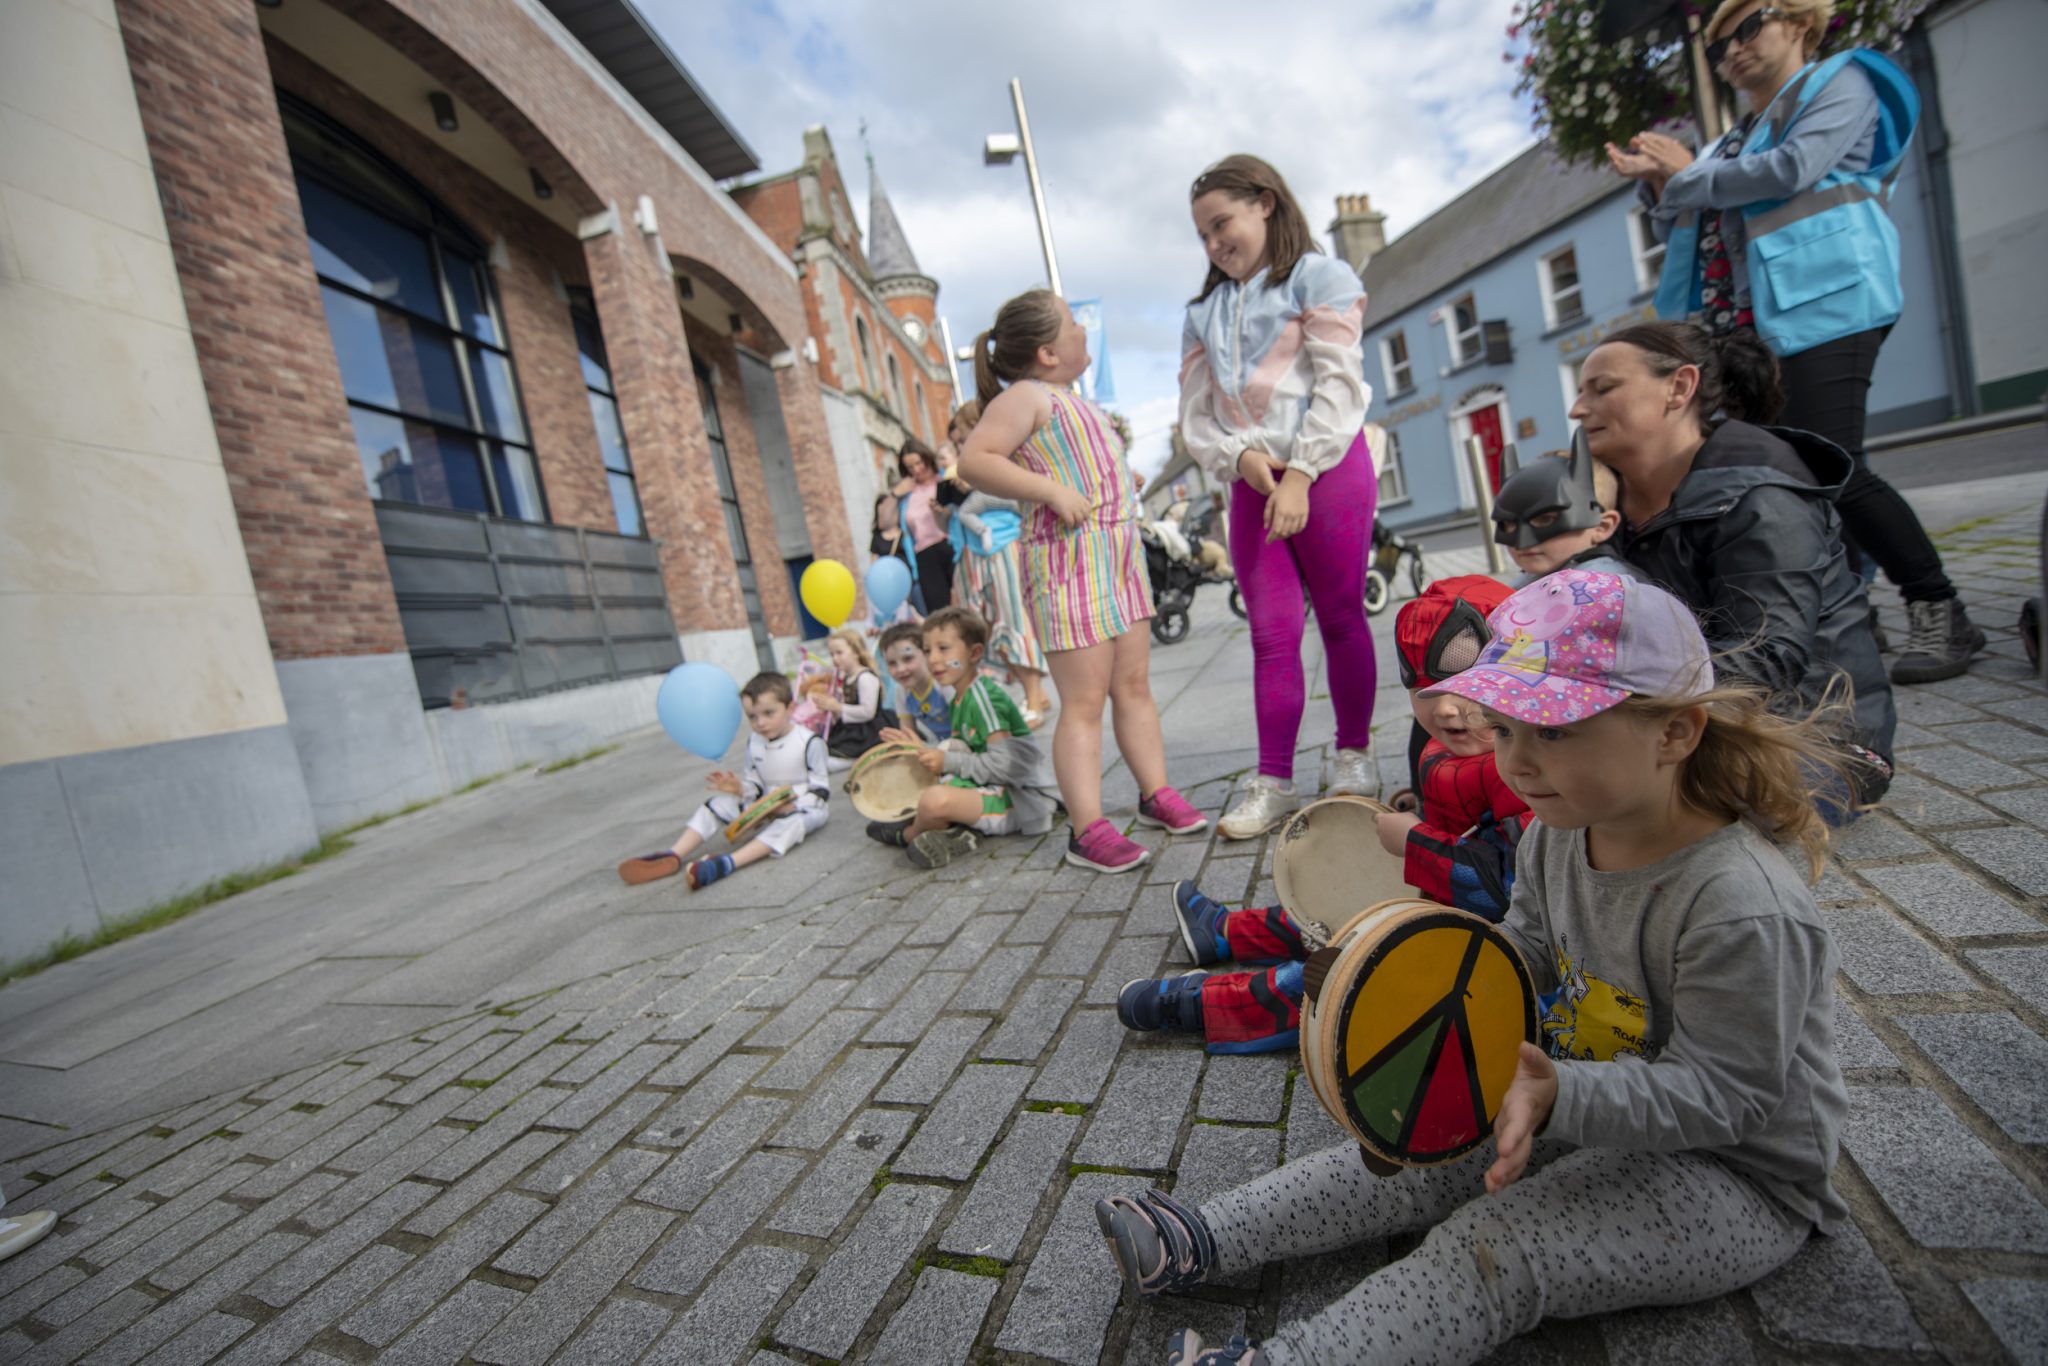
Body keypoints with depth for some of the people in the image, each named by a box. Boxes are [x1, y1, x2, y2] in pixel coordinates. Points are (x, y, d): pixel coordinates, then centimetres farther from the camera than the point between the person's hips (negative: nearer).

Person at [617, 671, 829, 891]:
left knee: (791, 820, -39)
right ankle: (673, 857, -21)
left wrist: (793, 805, -30)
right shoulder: (754, 743, 4)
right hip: (765, 807, 6)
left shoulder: (809, 742, -14)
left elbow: (821, 790, -13)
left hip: (804, 808, -6)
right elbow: (754, 784, 9)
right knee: (719, 803, -8)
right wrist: (741, 790, -15)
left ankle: (728, 863, -53)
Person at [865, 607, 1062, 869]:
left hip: (1016, 799, -11)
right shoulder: (960, 699, 14)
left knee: (934, 800, -33)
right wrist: (921, 750, 8)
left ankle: (907, 835, 2)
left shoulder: (983, 696, -15)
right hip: (991, 789, 11)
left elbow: (1004, 764, -22)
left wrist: (947, 762, -16)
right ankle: (957, 832, -5)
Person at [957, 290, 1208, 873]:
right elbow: (974, 461, -18)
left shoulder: (1072, 402, 22)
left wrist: (1121, 483, 19)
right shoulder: (1027, 396, -6)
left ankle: (1156, 793, 23)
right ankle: (1088, 830, -1)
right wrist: (1052, 490, -22)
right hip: (1069, 557, -9)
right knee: (1085, 701, -8)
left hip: (1118, 552, 9)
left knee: (1134, 684, 12)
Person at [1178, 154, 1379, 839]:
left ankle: (1353, 757, 18)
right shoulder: (1203, 311, 18)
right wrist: (1239, 457, -10)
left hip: (1327, 468, -3)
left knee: (1340, 618, 2)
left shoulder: (1319, 276, 4)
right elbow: (1195, 414, 9)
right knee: (1271, 634, 0)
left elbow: (1339, 383, -7)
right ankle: (1272, 782, 2)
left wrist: (1300, 473, -15)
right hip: (1251, 483, 4)